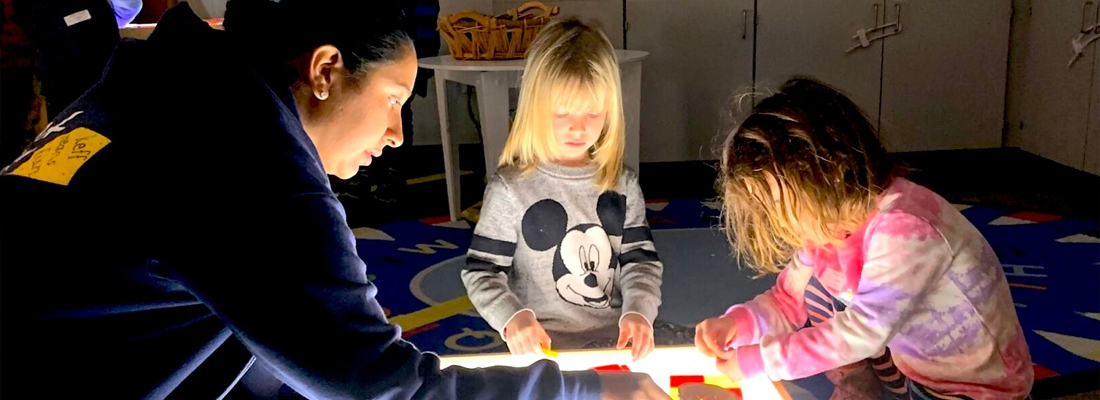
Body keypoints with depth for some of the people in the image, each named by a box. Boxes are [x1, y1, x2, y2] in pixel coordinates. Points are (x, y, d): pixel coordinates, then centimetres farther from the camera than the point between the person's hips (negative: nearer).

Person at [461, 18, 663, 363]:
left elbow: (641, 261, 6)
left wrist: (638, 311, -13)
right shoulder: (511, 189, -7)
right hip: (542, 347, -4)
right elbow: (481, 272, -4)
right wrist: (512, 319, -22)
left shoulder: (622, 184, 5)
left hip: (616, 339, 4)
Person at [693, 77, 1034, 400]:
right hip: (910, 366, 8)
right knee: (816, 291, -3)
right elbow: (790, 300, 2)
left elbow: (861, 333, -31)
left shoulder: (904, 229, -30)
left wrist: (757, 362, -28)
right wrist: (737, 324, -18)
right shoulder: (827, 221, -4)